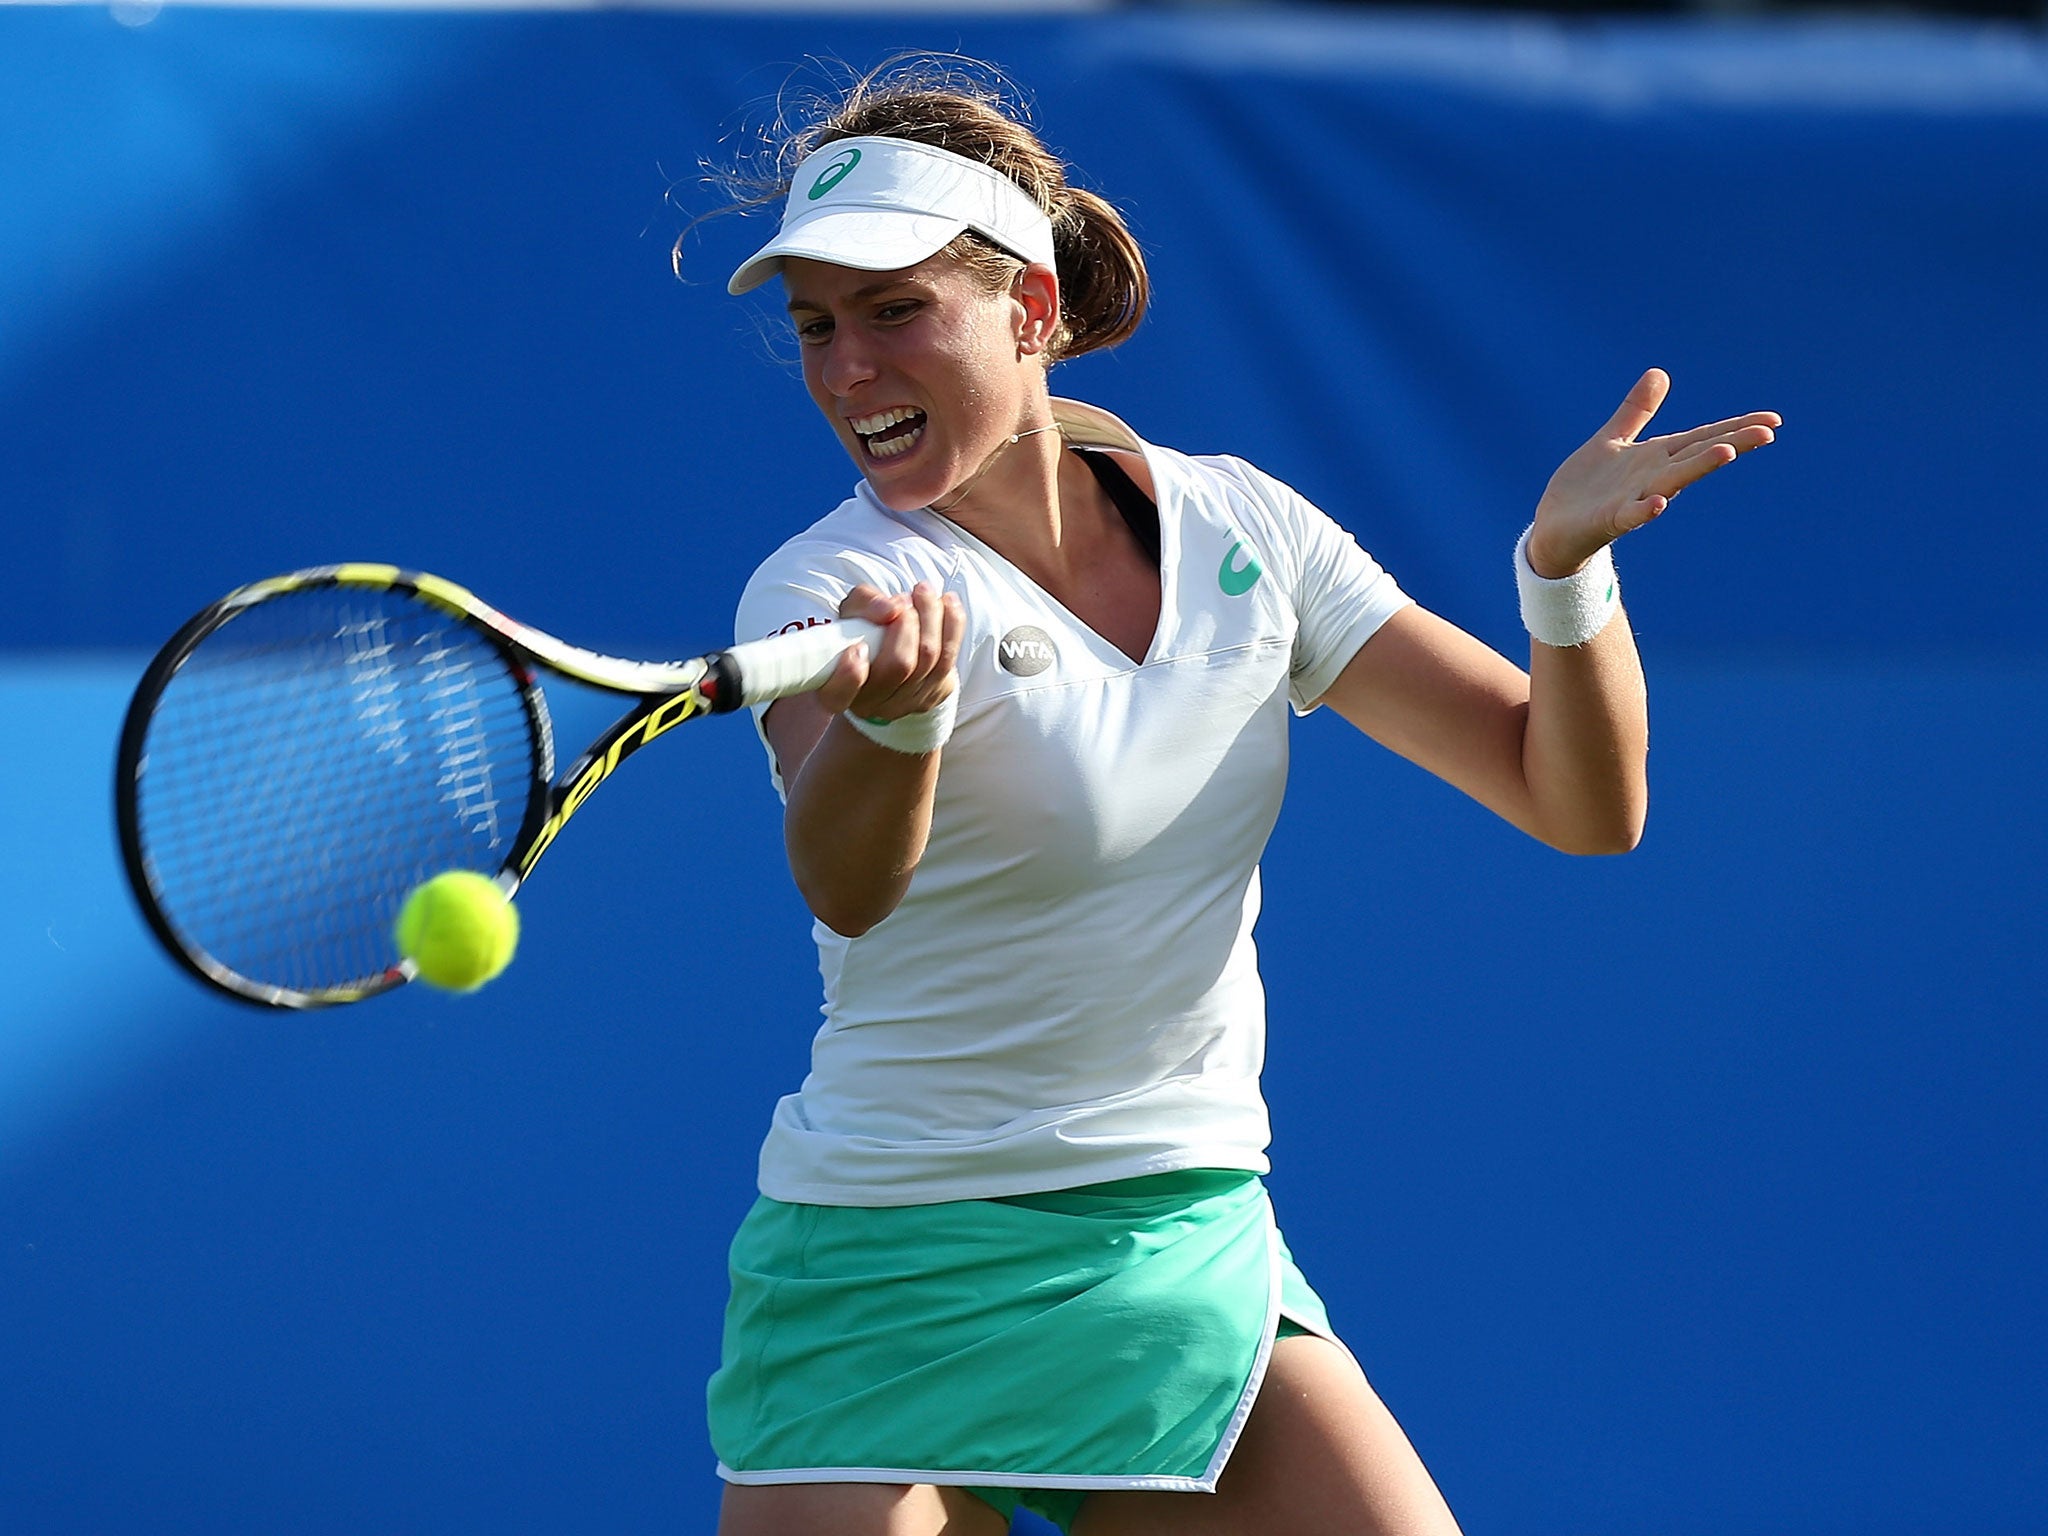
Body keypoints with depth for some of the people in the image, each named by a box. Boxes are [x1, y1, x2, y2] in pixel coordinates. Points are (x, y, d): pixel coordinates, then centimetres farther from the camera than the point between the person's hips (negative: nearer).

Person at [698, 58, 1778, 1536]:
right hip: (904, 1282, -4)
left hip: (1201, 1248, 4)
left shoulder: (1240, 527, 2)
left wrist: (1567, 561, -17)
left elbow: (1581, 802, 2)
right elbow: (844, 886, -36)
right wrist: (897, 709, -57)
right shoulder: (832, 587, -13)